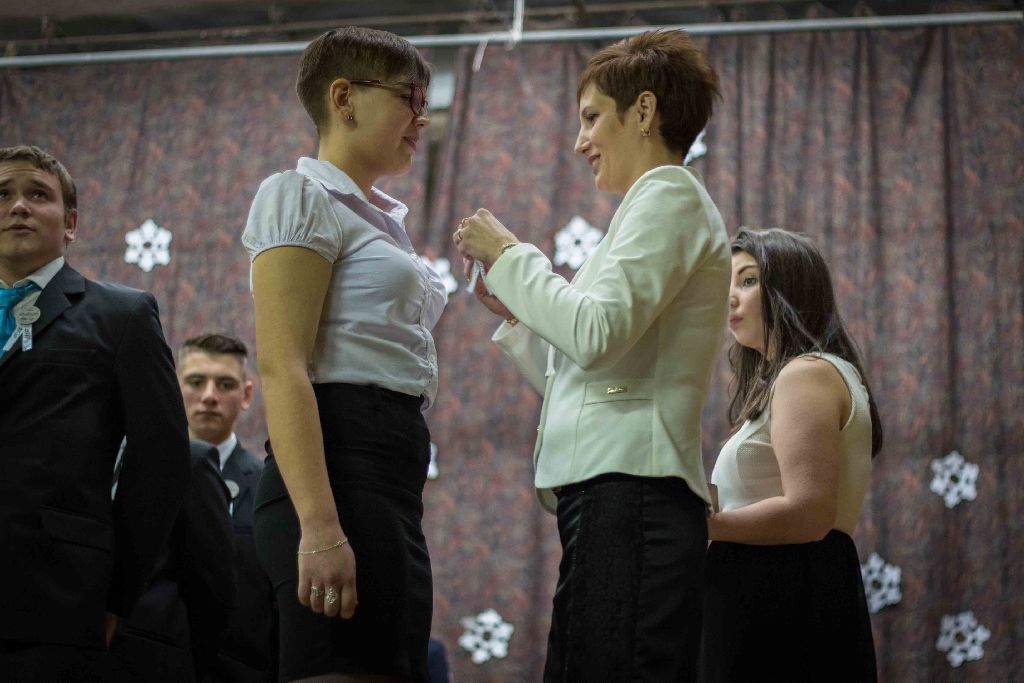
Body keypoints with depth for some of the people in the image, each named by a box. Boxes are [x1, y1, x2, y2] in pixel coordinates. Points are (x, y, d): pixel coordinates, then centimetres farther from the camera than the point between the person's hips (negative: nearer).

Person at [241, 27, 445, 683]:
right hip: (342, 468, -9)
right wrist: (320, 527, -24)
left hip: (394, 477, 9)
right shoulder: (304, 198, -3)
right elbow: (282, 369, -14)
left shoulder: (380, 218, 24)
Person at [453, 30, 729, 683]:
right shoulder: (666, 204, 28)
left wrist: (510, 254, -2)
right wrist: (514, 310, 23)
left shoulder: (669, 193, 0)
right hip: (629, 499, 10)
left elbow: (596, 333, -15)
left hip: (627, 493, -10)